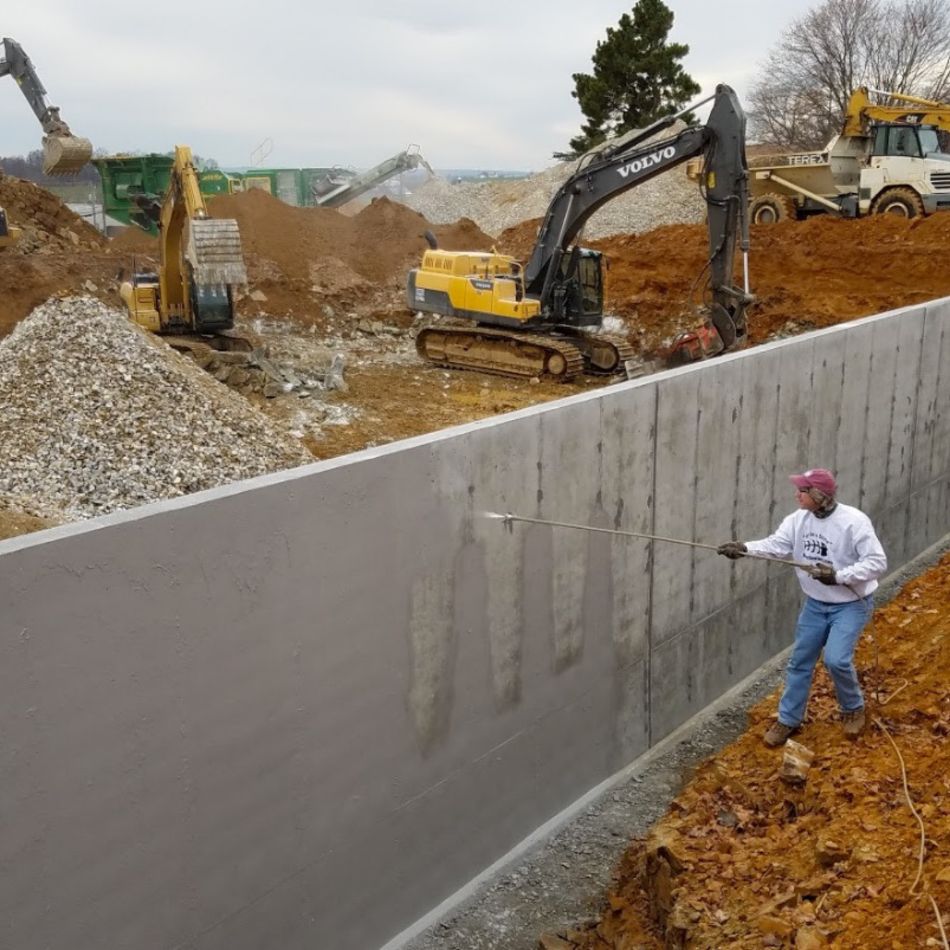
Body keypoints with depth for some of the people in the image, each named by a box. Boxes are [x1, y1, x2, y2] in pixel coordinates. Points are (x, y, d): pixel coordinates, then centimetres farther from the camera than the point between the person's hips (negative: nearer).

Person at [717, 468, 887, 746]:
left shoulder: (854, 522, -24)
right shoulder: (799, 519, -7)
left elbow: (877, 562, -22)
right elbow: (776, 544, -13)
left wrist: (838, 575, -32)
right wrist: (744, 547, -30)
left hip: (851, 605, -6)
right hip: (815, 604, 6)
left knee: (836, 659, -18)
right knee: (799, 661, 9)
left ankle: (853, 709, 13)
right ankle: (788, 720, 25)